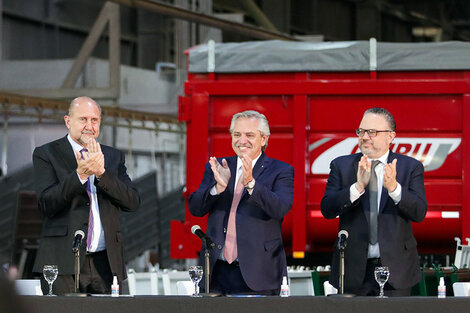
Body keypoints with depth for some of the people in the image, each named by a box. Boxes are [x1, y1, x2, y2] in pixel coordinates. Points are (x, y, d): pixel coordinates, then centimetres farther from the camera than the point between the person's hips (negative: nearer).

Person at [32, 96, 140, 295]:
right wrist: (80, 174, -20)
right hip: (63, 263, -3)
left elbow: (133, 203, 3)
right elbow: (46, 204, -9)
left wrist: (101, 173, -11)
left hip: (104, 263, 3)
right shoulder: (46, 154, 4)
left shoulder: (113, 157, 15)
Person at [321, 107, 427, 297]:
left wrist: (393, 187, -25)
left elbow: (419, 213, -7)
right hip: (353, 270, 1)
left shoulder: (410, 167, 4)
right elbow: (327, 209, -5)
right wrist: (358, 187, -21)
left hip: (395, 269, -1)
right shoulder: (341, 166, 6)